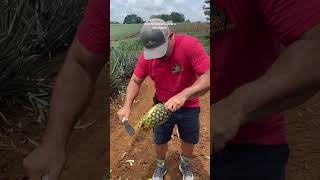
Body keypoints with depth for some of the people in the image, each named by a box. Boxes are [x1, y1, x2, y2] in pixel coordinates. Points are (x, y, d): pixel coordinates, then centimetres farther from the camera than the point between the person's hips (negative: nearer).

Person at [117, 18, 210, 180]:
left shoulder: (190, 45, -29)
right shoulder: (146, 55, -16)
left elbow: (208, 77, -34)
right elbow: (135, 81, -7)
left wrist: (183, 95, -46)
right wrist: (127, 105, -22)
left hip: (189, 107, -1)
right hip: (162, 106, 2)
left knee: (189, 140, 19)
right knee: (159, 141, 16)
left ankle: (185, 164, 51)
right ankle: (161, 166, 49)